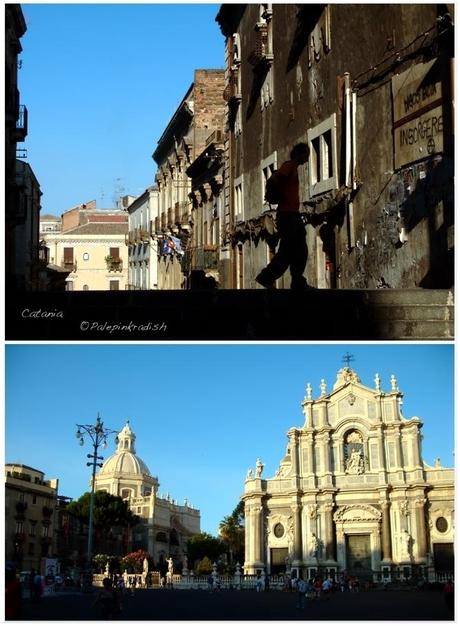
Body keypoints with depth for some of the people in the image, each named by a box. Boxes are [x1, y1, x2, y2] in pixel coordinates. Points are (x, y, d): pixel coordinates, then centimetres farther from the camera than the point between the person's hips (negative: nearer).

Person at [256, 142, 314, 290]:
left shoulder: (294, 168, 21)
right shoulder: (289, 165, -6)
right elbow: (276, 178, -21)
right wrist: (283, 199, -12)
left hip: (293, 214, 10)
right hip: (287, 214, -10)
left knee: (301, 251, 6)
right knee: (287, 251, -9)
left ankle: (298, 283, 6)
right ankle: (266, 277, -2)